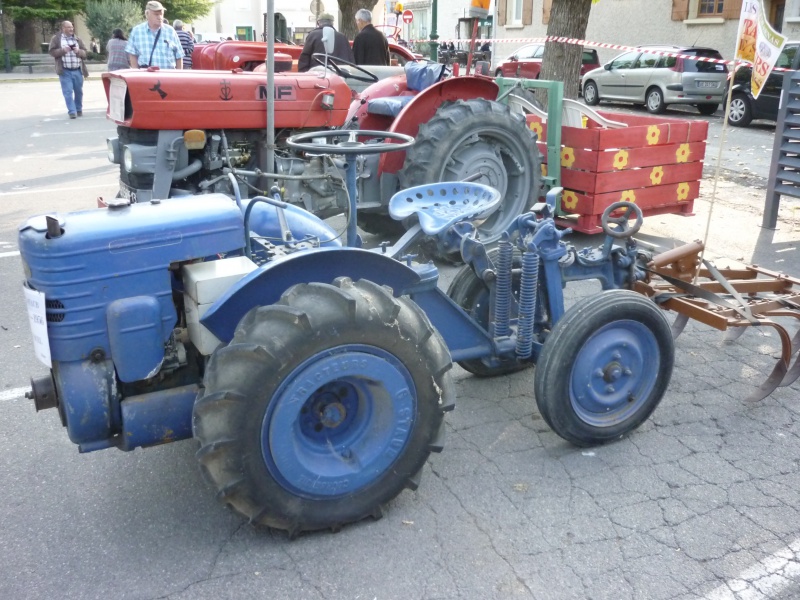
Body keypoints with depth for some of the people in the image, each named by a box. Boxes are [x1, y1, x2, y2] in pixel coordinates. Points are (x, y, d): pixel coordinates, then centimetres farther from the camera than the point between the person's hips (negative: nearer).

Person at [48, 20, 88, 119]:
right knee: (68, 92, -8)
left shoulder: (78, 39, 13)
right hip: (65, 71, -3)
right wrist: (63, 50, -15)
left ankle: (79, 110, 25)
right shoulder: (56, 39, 4)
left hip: (78, 70, 3)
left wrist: (79, 51, -11)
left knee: (79, 92, 10)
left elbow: (85, 53, 10)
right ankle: (72, 111, -7)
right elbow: (52, 52, 0)